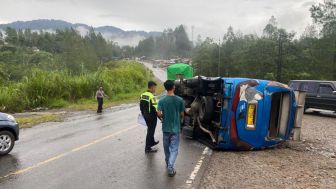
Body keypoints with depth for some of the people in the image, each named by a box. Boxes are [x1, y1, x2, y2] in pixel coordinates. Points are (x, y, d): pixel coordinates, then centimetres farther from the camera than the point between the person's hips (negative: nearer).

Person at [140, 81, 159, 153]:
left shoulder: (142, 95, 4)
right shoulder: (152, 97, -22)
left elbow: (141, 106, 12)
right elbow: (155, 109, -23)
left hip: (146, 116, 9)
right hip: (152, 117, -9)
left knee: (150, 129, 25)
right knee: (150, 131, 2)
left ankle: (152, 142, 43)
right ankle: (147, 148, 9)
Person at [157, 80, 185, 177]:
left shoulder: (162, 100, -8)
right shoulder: (180, 100, -9)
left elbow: (159, 114, -13)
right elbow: (182, 115, -3)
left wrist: (164, 117, 8)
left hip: (166, 128, 2)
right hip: (175, 128, -2)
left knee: (166, 148, 18)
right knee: (174, 149, 3)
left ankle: (168, 164, 34)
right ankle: (170, 168, -8)